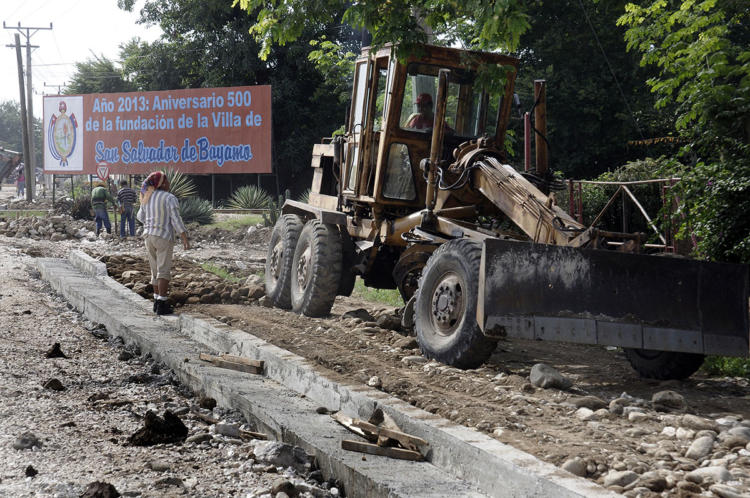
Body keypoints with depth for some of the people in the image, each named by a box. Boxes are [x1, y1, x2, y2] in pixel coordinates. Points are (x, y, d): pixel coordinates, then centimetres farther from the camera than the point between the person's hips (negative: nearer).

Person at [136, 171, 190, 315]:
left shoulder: (148, 198, 9)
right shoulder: (170, 198, -10)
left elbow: (140, 217, 22)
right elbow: (176, 219, -16)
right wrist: (185, 238, -16)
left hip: (149, 236, 6)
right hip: (164, 237, -6)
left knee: (155, 271, 16)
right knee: (164, 271, -6)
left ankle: (157, 301, 20)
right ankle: (162, 305, -12)